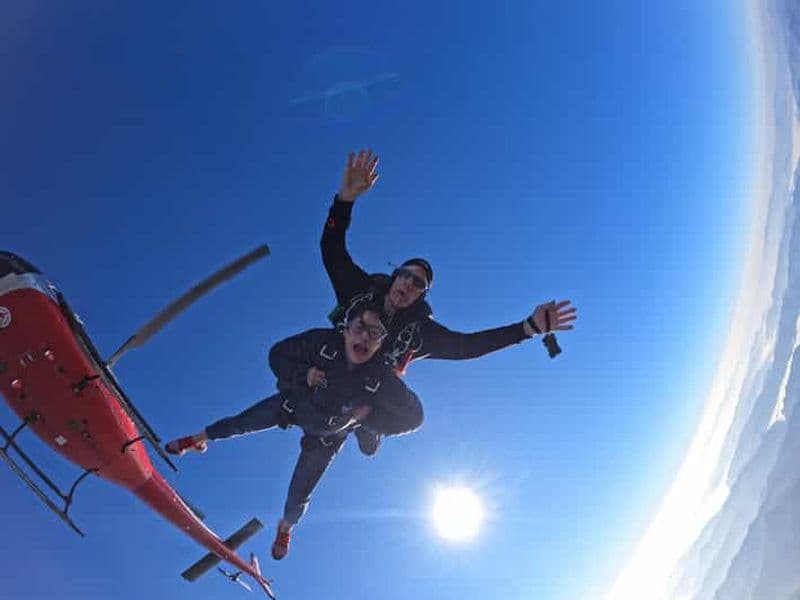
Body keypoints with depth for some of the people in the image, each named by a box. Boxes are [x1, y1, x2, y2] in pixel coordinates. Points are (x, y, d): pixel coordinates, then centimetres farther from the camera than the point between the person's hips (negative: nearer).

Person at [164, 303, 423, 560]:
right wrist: (303, 374, -36)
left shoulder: (382, 380, -36)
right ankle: (198, 440, 49)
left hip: (324, 437, 0)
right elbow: (278, 354, -18)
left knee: (299, 495, 9)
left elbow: (412, 416, -26)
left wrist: (370, 415, -36)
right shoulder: (323, 342, -34)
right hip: (295, 403, 1)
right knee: (238, 424, 15)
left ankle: (285, 528, 45)